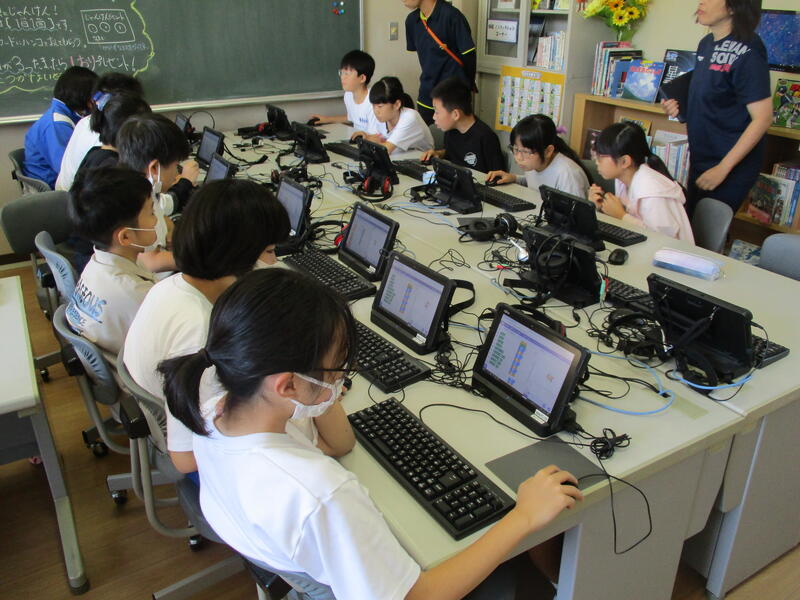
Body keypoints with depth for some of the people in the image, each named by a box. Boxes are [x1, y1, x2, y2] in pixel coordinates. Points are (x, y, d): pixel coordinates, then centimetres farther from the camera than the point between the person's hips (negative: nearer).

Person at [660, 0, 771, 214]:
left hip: (731, 165, -8)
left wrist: (723, 168, -22)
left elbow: (762, 118, -21)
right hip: (700, 157, 8)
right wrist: (682, 107, 0)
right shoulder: (706, 44, 5)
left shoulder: (746, 52, -19)